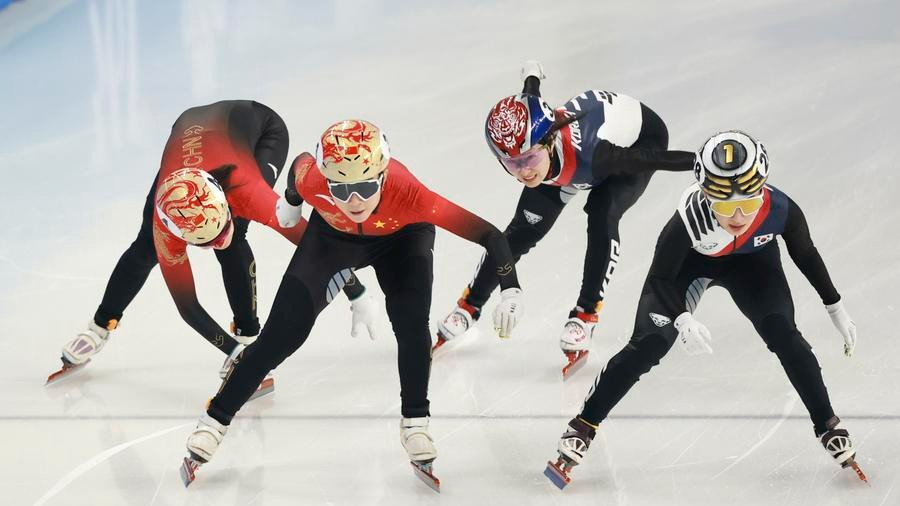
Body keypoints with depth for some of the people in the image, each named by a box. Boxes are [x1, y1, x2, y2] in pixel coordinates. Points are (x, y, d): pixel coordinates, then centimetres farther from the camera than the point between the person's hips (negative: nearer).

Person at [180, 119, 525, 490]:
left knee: (411, 321, -23)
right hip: (333, 235, 1)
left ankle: (415, 425, -4)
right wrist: (290, 202, 10)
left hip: (402, 237, -1)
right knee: (282, 334, -4)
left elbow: (488, 234, -40)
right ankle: (212, 424, 7)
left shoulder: (407, 193, -44)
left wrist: (510, 290, -51)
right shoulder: (312, 180, -39)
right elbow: (300, 165, -11)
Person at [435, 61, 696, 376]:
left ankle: (585, 316, -18)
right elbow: (531, 93, -7)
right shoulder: (523, 134, -32)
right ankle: (468, 307, 16)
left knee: (601, 219, -29)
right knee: (524, 229, 1)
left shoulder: (587, 155, -48)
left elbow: (661, 159, -37)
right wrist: (532, 75, 15)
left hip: (641, 137, -5)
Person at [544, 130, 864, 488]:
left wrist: (836, 309, -1)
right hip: (689, 261, -2)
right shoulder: (690, 217, -43)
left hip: (752, 260, 2)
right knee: (649, 343, -11)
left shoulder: (781, 211, -35)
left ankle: (827, 426, 4)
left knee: (783, 335, -15)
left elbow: (806, 255, -12)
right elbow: (660, 278, -30)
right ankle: (583, 426, 3)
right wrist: (682, 319, -49)